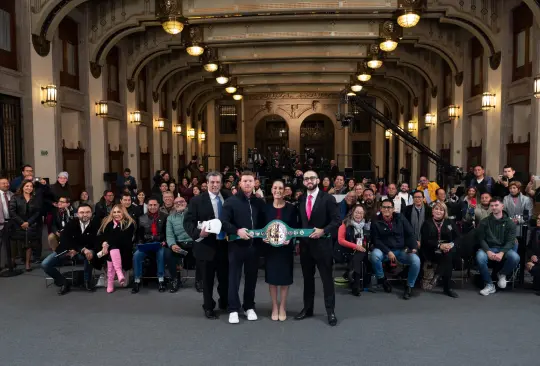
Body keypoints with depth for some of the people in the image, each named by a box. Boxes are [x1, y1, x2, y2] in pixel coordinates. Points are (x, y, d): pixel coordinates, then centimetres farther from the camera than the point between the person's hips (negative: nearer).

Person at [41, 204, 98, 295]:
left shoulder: (95, 225, -13)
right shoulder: (71, 223, -12)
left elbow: (93, 243, -15)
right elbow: (65, 240, -21)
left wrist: (77, 250, -24)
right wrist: (82, 249, -34)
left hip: (84, 250, -2)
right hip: (66, 249, 2)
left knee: (90, 254, -37)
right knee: (45, 264, -15)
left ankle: (87, 281, -11)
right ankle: (64, 283, 6)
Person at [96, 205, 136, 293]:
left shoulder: (129, 224, 4)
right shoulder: (107, 223, 16)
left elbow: (125, 240, -8)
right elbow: (100, 236, 7)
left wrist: (108, 243, -15)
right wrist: (103, 244, -15)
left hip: (123, 250, -2)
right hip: (109, 249, 2)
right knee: (113, 248, -33)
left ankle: (110, 283, -38)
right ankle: (119, 273, -52)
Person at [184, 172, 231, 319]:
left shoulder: (228, 197, 3)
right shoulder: (197, 200, -6)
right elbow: (188, 222, -8)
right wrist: (198, 233, -24)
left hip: (225, 244, 3)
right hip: (206, 246, -3)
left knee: (226, 277, 16)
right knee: (207, 279, 10)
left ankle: (224, 303, 39)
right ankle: (208, 307, 27)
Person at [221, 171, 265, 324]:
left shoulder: (259, 202, 8)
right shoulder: (231, 201, -3)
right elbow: (223, 221, -10)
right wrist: (237, 231, -22)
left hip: (253, 245, 3)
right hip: (236, 245, -3)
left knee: (251, 277, 11)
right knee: (234, 277, 3)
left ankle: (249, 307, 25)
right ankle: (233, 309, 12)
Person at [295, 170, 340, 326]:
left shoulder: (328, 198, -6)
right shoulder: (301, 200, 10)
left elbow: (336, 220, -9)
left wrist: (323, 231, -22)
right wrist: (299, 240, 9)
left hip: (322, 244, -5)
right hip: (305, 245, 5)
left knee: (327, 278, 2)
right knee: (307, 278, 14)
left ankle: (330, 311, 12)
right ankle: (307, 308, 26)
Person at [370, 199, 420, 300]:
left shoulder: (400, 218, 2)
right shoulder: (376, 222, -4)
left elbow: (410, 234, 3)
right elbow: (376, 240, -8)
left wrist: (414, 247, -12)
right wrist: (388, 252, -19)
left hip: (402, 250, 2)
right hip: (384, 250, -1)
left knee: (416, 260, -27)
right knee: (374, 255, -36)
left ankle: (409, 286, -4)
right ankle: (382, 279, -7)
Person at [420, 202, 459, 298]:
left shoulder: (450, 222, 17)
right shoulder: (427, 223, 10)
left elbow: (457, 237, 7)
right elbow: (426, 240, -3)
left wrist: (451, 244, -16)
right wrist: (439, 245, -20)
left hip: (448, 248, 2)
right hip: (432, 251, -2)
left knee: (448, 254, -35)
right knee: (448, 259, -31)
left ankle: (436, 276, -28)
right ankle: (447, 287, -24)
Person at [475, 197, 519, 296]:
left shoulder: (510, 223, 3)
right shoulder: (484, 222, 3)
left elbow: (510, 241, -4)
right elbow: (481, 239, 0)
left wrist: (502, 253, -22)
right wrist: (488, 251, -19)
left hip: (504, 248, 0)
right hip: (488, 248, 0)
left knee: (515, 257, -32)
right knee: (480, 257, -34)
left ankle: (502, 274, 3)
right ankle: (489, 285, -15)